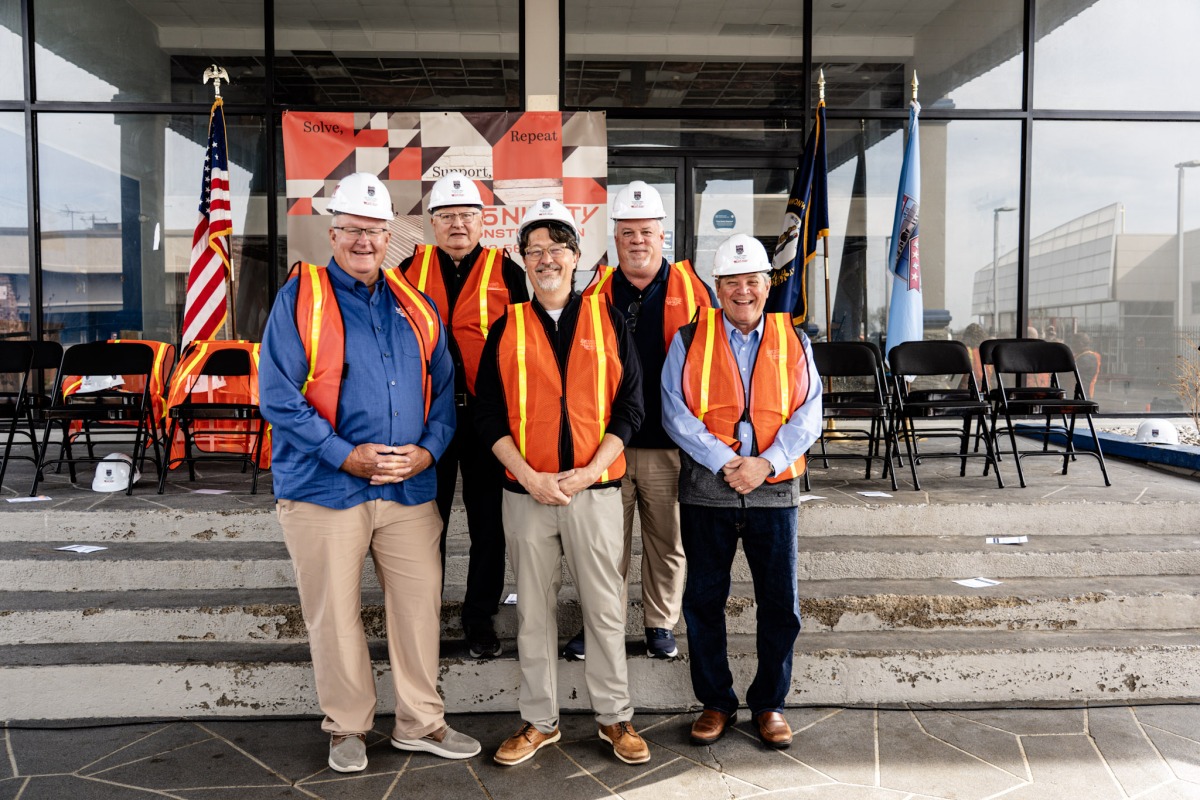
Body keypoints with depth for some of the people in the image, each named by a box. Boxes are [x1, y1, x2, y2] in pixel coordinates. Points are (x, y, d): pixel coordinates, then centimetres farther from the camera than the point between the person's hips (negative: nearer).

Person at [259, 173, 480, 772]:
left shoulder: (415, 307, 10)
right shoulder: (300, 298, -2)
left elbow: (444, 390, 11)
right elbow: (278, 396, -9)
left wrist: (426, 450, -6)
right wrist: (346, 456, -16)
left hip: (411, 489, 4)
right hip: (325, 489, -3)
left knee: (420, 605, 10)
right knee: (334, 616, 8)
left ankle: (420, 722, 28)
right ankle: (347, 727, 28)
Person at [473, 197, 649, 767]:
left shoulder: (607, 318, 4)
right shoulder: (507, 327, 6)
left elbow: (630, 404, 0)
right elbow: (489, 414, 2)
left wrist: (589, 470, -11)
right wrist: (530, 476, -10)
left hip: (595, 489, -1)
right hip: (525, 492, 1)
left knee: (604, 608, 7)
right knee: (533, 609, 10)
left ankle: (614, 717, 23)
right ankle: (538, 720, 25)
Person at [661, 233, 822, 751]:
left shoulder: (793, 342, 7)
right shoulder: (689, 340, 3)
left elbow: (807, 417, 1)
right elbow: (676, 414, -5)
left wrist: (766, 463, -14)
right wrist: (724, 462, -14)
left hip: (773, 489, 1)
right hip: (705, 490, -1)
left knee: (780, 603, 5)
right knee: (703, 600, 7)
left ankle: (768, 703, 24)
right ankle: (716, 701, 24)